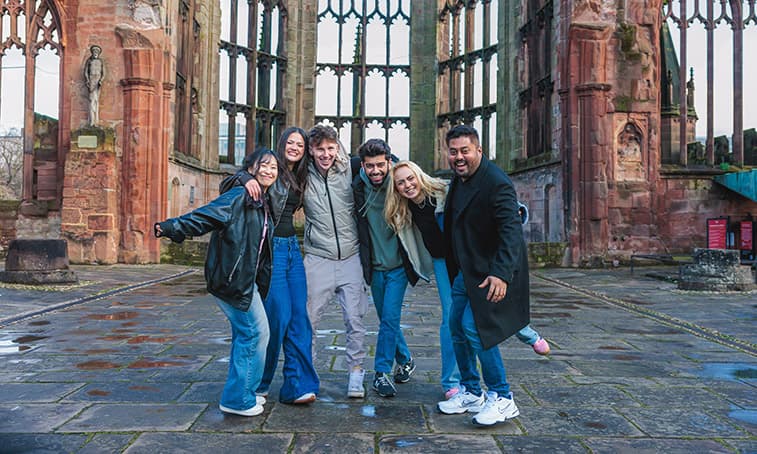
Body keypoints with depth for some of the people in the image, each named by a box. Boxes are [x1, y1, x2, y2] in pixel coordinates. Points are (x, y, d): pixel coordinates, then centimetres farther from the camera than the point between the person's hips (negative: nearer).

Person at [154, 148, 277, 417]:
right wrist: (172, 228, -35)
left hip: (246, 279, 9)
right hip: (232, 277, -9)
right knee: (256, 331, -7)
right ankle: (238, 399, 5)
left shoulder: (262, 205, 15)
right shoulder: (237, 197, -12)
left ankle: (239, 393, 30)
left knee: (245, 333, 16)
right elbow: (204, 217, -22)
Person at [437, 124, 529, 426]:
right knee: (457, 327, 11)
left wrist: (501, 274, -41)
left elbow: (511, 231, -31)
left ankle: (501, 399, 2)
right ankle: (471, 393, 27)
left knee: (474, 326, -14)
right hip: (465, 270, 9)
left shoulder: (496, 184, -21)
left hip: (489, 272, -9)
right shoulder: (459, 178, 7)